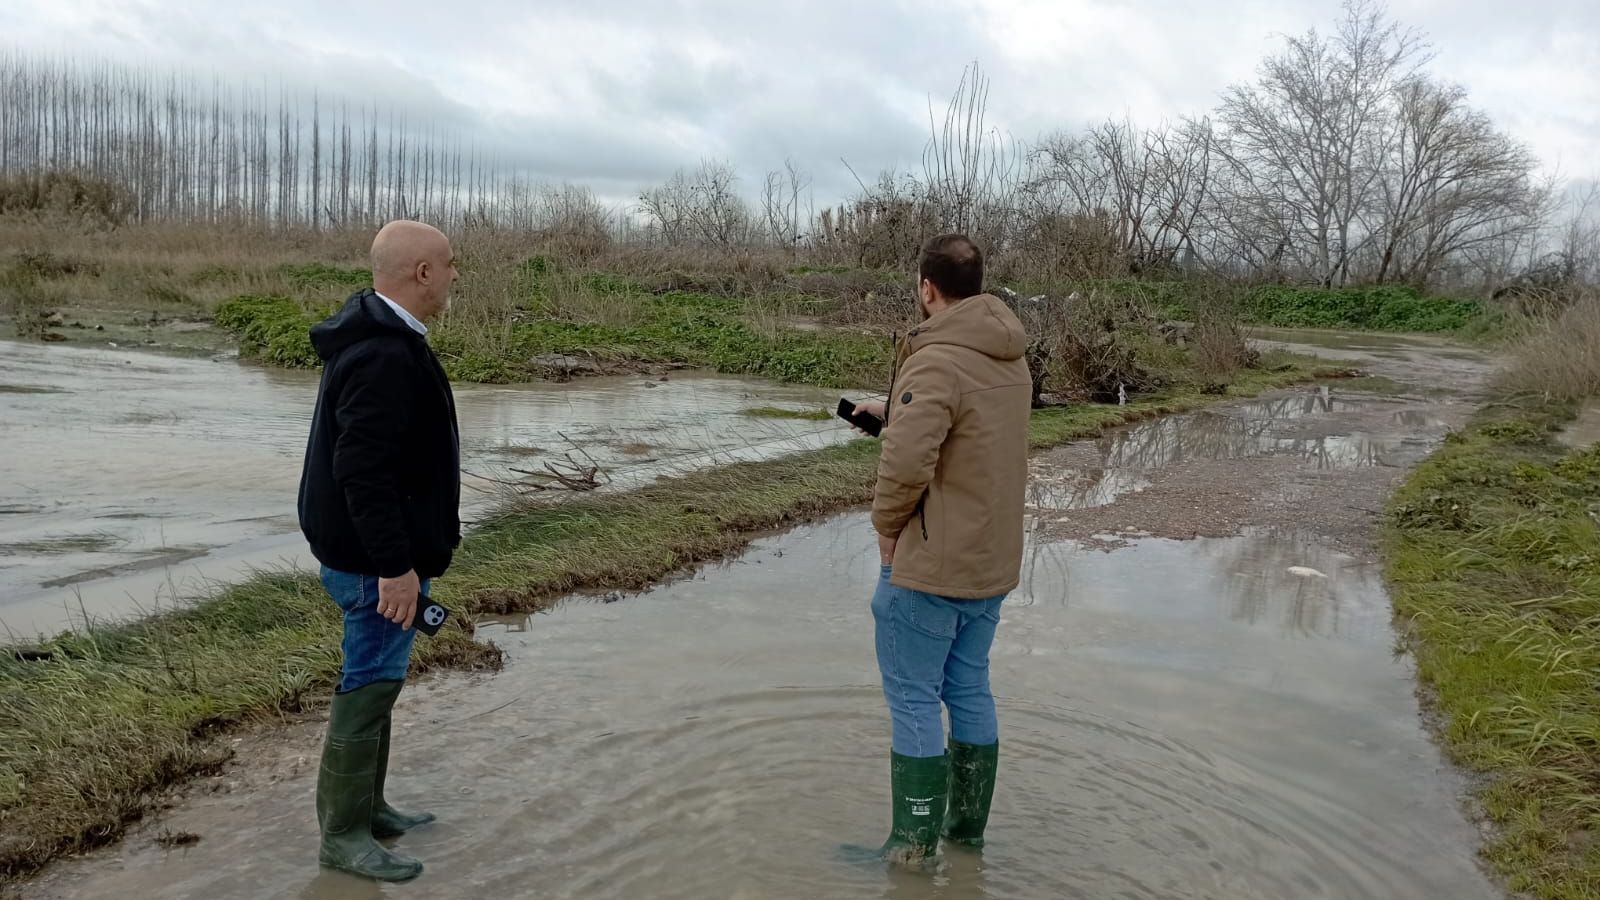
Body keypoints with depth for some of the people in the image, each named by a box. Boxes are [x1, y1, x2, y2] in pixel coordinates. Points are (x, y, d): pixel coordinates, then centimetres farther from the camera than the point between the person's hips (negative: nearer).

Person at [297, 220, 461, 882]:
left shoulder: (380, 337, 10)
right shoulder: (386, 356, -24)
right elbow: (363, 471, -29)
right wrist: (395, 566, -26)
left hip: (374, 549, 11)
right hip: (377, 557, -11)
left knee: (377, 680, 19)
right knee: (370, 685, 0)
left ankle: (369, 807, 33)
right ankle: (344, 834, 14)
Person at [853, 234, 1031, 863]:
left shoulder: (936, 362, -21)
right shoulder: (1012, 360, 7)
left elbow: (906, 463, -28)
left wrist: (886, 528, -11)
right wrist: (894, 410, 21)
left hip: (930, 564, -8)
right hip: (992, 561, 8)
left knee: (914, 698, 2)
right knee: (970, 689, 17)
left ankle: (914, 846, 10)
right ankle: (968, 828, 29)